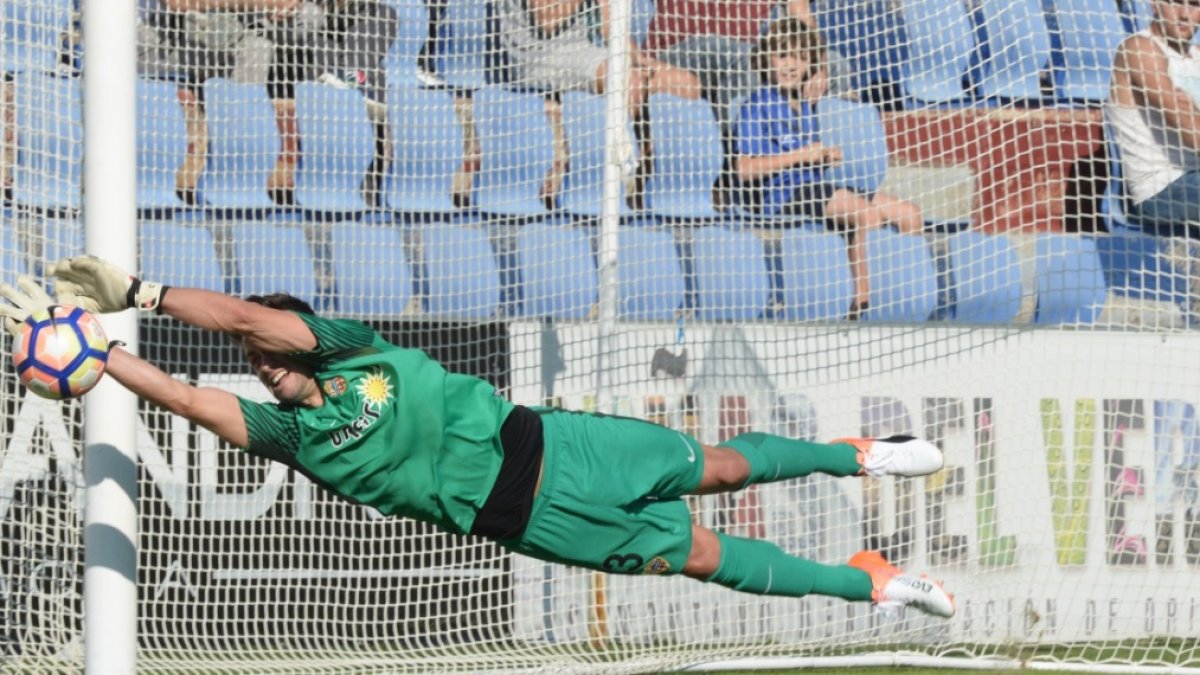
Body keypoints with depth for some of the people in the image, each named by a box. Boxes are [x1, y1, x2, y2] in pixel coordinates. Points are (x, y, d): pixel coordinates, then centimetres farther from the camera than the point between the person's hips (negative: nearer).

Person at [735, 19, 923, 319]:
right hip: (780, 195, -8)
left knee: (909, 215, -2)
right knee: (865, 211, -31)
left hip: (815, 188, 8)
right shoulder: (758, 106, -6)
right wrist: (802, 154, -15)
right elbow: (745, 169, -15)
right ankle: (863, 302, -31)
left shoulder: (807, 104, 16)